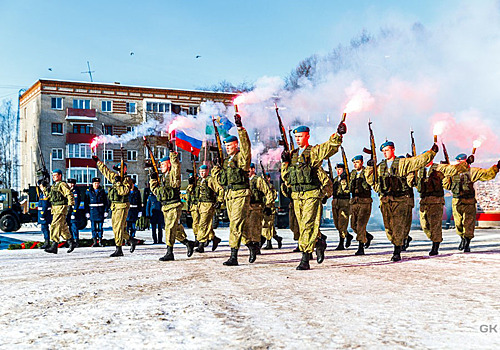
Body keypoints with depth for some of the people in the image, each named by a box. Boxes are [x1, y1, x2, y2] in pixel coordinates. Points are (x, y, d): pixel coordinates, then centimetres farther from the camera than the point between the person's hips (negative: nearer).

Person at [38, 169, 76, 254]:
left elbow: (69, 194, -18)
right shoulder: (53, 186, 20)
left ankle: (54, 247, -17)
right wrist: (44, 189, 23)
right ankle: (72, 243, 24)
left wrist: (70, 203, -29)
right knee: (63, 227, 13)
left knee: (55, 226, -15)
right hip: (55, 209, 9)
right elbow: (49, 195, 32)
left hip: (61, 208, -9)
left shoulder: (62, 185, -8)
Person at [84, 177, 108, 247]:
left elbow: (105, 202, 7)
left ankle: (100, 241, 8)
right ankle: (94, 241, 4)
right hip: (92, 210, -1)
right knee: (93, 226, -1)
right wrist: (87, 212, -1)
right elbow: (86, 202, 4)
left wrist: (106, 211, 1)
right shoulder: (88, 191, 3)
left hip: (101, 210, 1)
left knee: (100, 226, 2)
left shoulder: (102, 191, 6)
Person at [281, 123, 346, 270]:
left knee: (308, 226, -10)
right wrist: (285, 162, 2)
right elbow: (285, 177, 17)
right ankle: (320, 243, 37)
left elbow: (331, 146, -16)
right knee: (303, 226, 11)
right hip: (297, 196, 6)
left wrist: (338, 135, -32)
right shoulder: (292, 155, 16)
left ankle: (305, 259, -10)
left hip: (312, 195, -6)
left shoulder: (315, 151, 0)